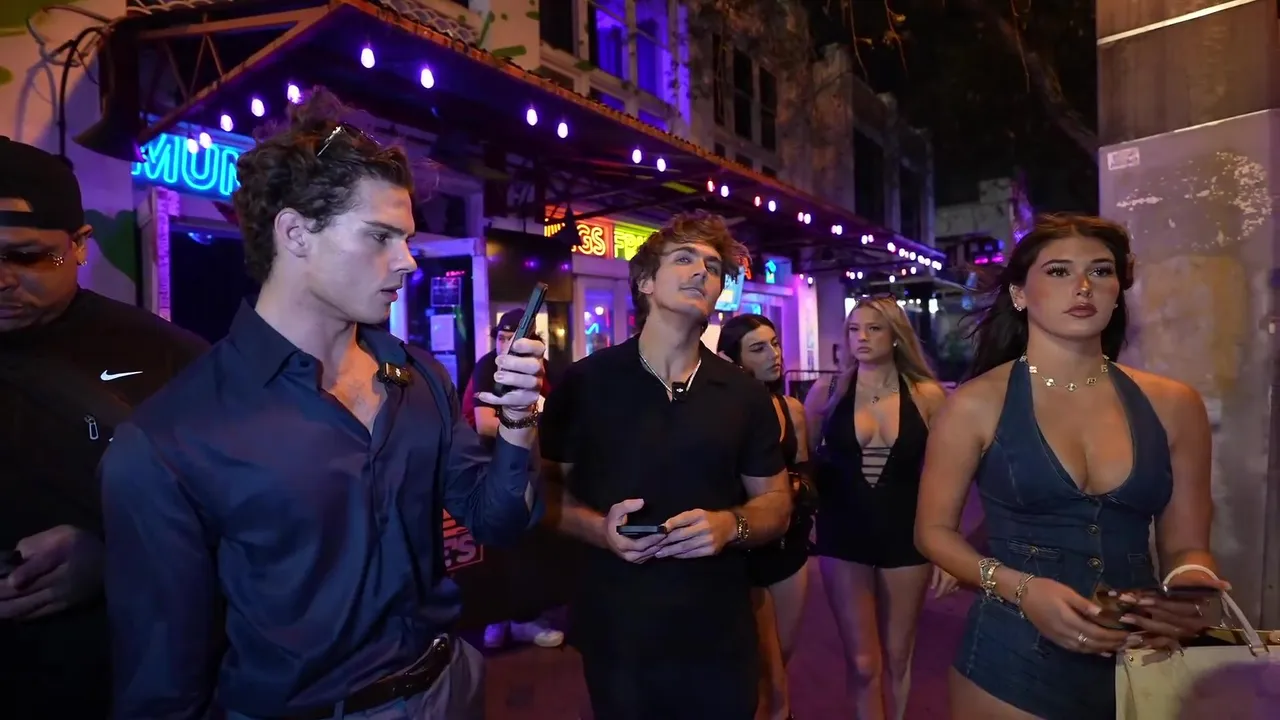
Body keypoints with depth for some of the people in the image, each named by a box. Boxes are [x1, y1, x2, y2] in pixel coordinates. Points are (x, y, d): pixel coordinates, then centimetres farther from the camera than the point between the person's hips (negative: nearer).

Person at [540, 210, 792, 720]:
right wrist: (599, 528, -17)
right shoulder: (585, 382, -5)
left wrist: (732, 525, -14)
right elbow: (544, 489, 1)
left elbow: (776, 503, 7)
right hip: (615, 635, -1)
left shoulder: (745, 394, 2)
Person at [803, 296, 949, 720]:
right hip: (843, 538, 0)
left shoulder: (927, 395, -4)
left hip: (906, 538, 1)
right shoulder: (826, 393, -4)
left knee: (897, 657, 15)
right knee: (863, 662, 3)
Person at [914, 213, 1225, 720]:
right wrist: (1021, 589, -19)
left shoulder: (1173, 405, 0)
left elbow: (1185, 545, 7)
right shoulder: (976, 404, -10)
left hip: (1141, 663, 3)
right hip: (1012, 658, -3)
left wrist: (1191, 587, -14)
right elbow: (934, 530, -5)